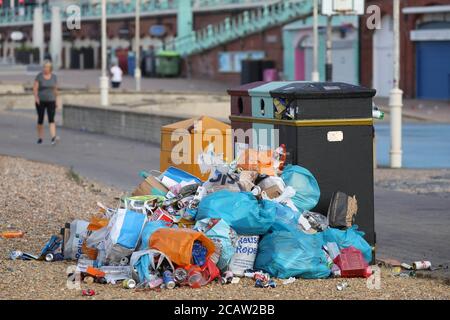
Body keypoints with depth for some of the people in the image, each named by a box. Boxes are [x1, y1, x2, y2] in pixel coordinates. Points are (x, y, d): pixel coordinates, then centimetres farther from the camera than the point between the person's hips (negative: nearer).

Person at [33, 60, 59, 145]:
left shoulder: (54, 77, 2)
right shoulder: (39, 76, -7)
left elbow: (55, 89, 9)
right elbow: (35, 88, -11)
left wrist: (56, 100, 10)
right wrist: (36, 97, -26)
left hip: (51, 101, 1)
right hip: (40, 101, -1)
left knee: (51, 119, -13)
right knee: (40, 119, 6)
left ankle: (53, 138, -24)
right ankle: (40, 138, 22)